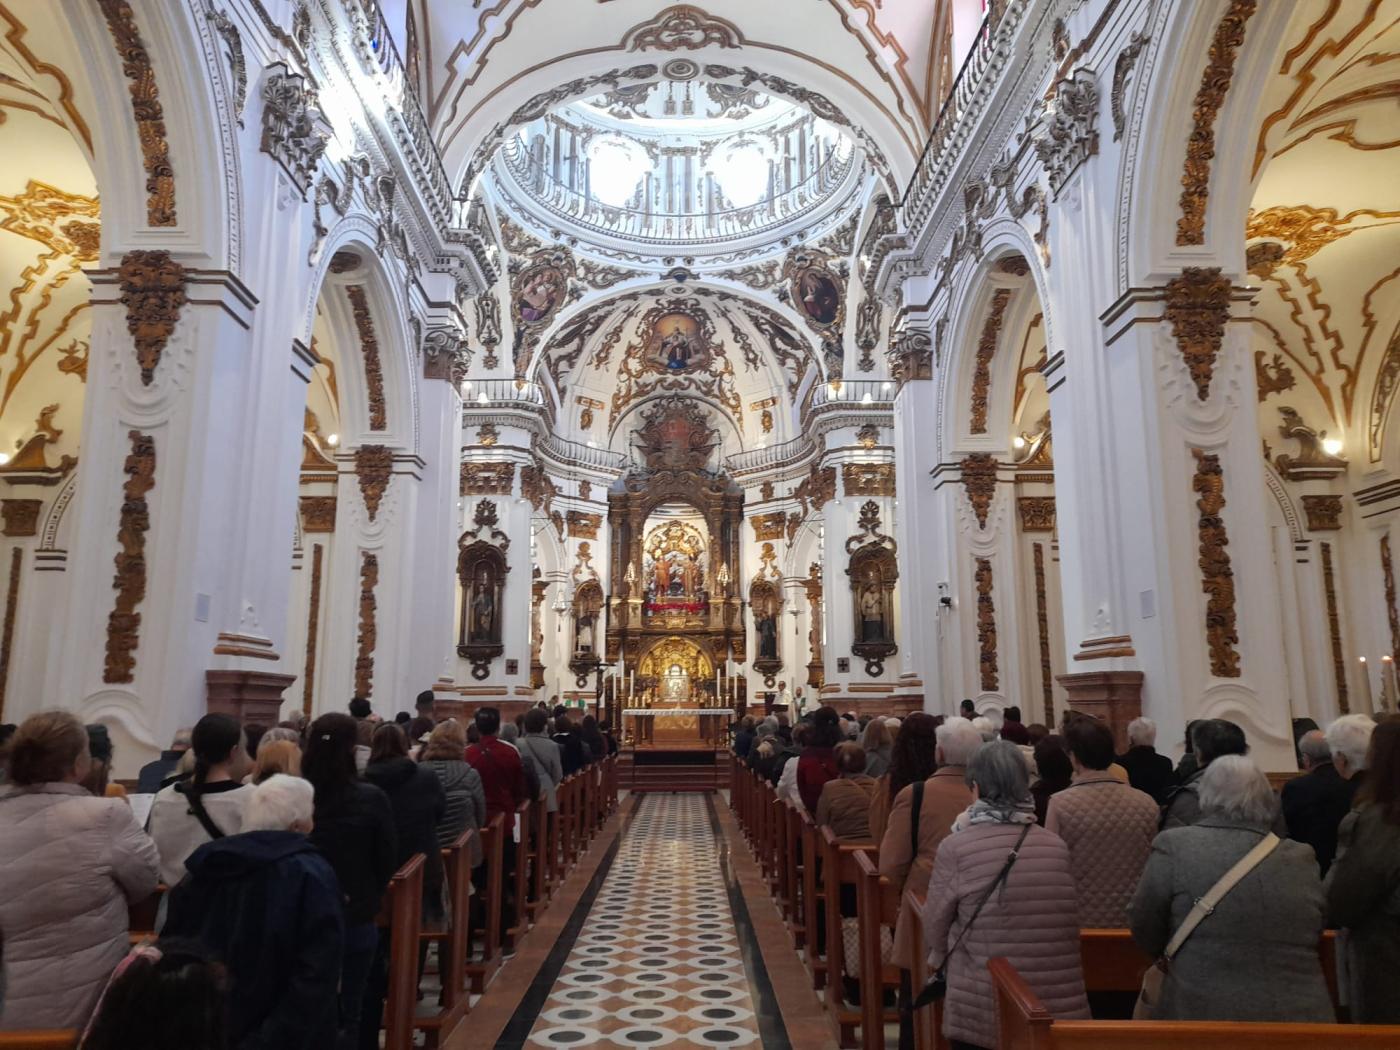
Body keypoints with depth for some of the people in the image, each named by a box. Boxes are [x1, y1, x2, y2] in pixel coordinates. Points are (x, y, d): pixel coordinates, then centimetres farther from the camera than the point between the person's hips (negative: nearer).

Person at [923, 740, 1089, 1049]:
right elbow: (1067, 925, 9)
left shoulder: (955, 847, -14)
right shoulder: (1057, 846, -4)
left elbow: (934, 930, -2)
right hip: (1059, 1009, 3)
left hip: (981, 1011, -3)